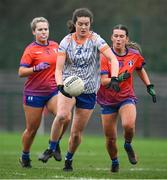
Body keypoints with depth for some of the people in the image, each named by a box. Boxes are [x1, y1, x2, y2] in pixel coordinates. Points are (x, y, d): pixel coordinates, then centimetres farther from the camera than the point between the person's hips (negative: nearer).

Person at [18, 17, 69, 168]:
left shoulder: (55, 45, 8)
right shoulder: (31, 50, -8)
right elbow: (21, 72, -14)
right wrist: (36, 68, -28)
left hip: (53, 90, 4)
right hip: (34, 93, -4)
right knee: (32, 129, 4)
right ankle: (25, 157, 26)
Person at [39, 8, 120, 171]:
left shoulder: (95, 40, -9)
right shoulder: (66, 42, -6)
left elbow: (113, 59, -16)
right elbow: (58, 69, -10)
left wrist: (114, 78, -33)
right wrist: (60, 86, -29)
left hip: (89, 91, 0)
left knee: (77, 132, 4)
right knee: (62, 115, -32)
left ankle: (68, 160, 29)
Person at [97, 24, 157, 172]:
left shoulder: (134, 54, -4)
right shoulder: (106, 56, -13)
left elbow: (141, 70, 18)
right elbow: (104, 80, -19)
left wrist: (149, 87, 12)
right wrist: (118, 79, -36)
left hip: (127, 97, 0)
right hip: (108, 100, 0)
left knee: (129, 125, -30)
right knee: (110, 139, 2)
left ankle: (128, 145, 3)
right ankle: (114, 162, 32)